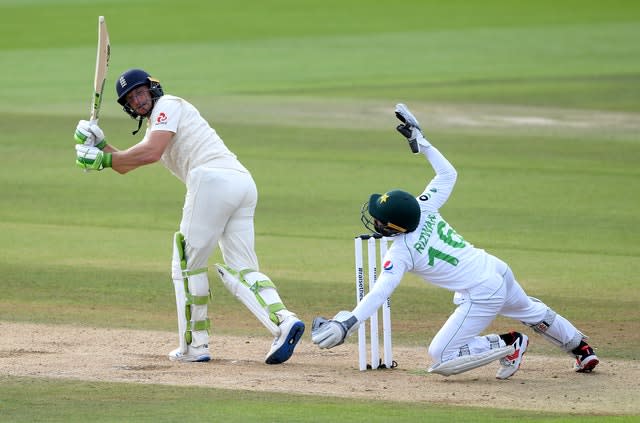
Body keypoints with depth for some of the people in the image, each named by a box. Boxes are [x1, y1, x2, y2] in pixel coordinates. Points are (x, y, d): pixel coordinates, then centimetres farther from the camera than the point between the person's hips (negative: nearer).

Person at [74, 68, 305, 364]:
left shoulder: (168, 105, 6)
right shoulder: (154, 124, 34)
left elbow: (151, 153, -9)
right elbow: (125, 165, 31)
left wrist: (104, 159, -2)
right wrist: (98, 144, 16)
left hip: (213, 179, -9)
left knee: (188, 263, 2)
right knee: (240, 270, 3)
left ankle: (194, 345, 3)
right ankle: (282, 320, -19)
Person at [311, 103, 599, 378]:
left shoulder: (400, 252, -18)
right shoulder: (423, 208, -4)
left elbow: (379, 293, -28)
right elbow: (448, 173, 10)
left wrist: (346, 324, -35)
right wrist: (420, 141, 9)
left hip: (481, 294, -8)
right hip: (497, 268, 8)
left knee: (441, 359, -3)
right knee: (531, 311, 38)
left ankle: (508, 345, 1)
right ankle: (581, 349, 54)